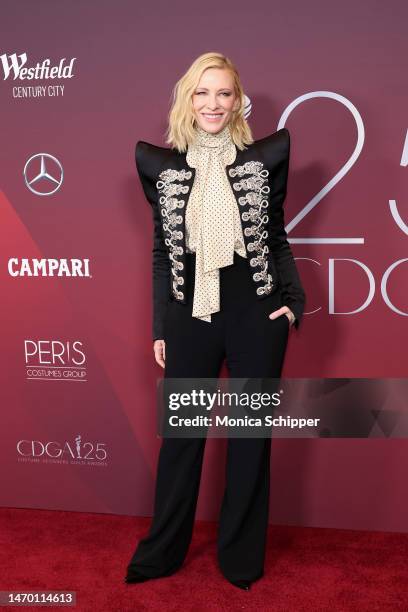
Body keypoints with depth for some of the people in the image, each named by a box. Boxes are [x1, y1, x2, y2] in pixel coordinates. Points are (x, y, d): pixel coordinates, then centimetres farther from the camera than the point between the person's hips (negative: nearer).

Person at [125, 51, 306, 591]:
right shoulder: (161, 164, 3)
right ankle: (162, 552, 33)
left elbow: (278, 238, 7)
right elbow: (162, 251, 6)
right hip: (189, 316, 1)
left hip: (255, 315, 0)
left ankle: (241, 556, 31)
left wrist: (294, 301, -5)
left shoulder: (265, 157, 0)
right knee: (180, 434, 13)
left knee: (251, 435, 12)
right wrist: (160, 326, 6)